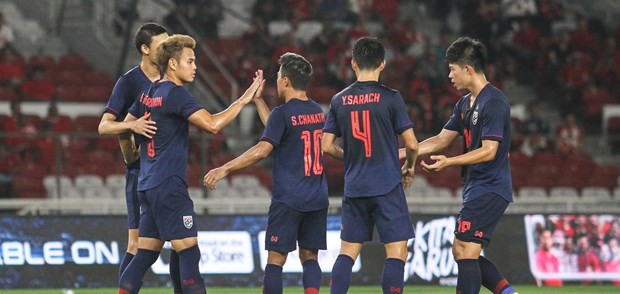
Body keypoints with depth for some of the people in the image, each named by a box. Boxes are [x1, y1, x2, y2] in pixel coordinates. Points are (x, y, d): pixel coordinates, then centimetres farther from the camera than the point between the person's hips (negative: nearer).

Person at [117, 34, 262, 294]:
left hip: (147, 185, 9)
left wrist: (130, 158, 38)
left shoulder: (148, 94, 12)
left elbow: (125, 129, 22)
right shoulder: (176, 94, -13)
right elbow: (212, 124, -22)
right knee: (189, 251, -8)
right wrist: (243, 100, -15)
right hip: (169, 185, -9)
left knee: (145, 255, 10)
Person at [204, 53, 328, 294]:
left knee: (275, 260, -1)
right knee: (309, 257, 9)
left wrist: (225, 169, -18)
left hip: (288, 200, -6)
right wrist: (258, 100, 28)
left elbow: (262, 150, -20)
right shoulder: (317, 111, 11)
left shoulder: (283, 113, -11)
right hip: (317, 200, 6)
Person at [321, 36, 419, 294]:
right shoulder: (390, 98, -6)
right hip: (387, 186, -4)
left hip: (354, 188, 4)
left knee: (347, 252, 10)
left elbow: (326, 146, 7)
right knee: (396, 253, -2)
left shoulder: (340, 100, 5)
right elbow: (411, 144, -6)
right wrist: (409, 167, 14)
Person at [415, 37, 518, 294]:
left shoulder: (494, 102, -15)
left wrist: (448, 162, -26)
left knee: (465, 250, -13)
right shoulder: (465, 104, 15)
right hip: (475, 188, 10)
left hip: (489, 188, -10)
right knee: (462, 253, 9)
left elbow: (488, 151, -20)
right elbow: (441, 139, 20)